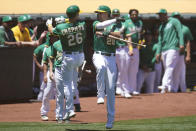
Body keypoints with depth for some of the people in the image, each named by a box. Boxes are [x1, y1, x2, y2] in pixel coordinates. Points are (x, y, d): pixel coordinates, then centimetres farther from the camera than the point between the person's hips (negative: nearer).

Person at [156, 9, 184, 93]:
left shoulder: (174, 21, 3)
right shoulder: (161, 27, 22)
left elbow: (180, 32, -6)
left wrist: (181, 44, -18)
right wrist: (158, 53, 15)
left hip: (173, 48, -8)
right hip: (164, 50, 8)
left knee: (170, 67, -19)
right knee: (167, 69, 4)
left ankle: (165, 85, -33)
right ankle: (171, 87, 6)